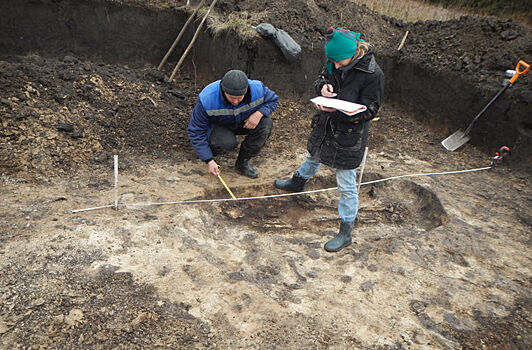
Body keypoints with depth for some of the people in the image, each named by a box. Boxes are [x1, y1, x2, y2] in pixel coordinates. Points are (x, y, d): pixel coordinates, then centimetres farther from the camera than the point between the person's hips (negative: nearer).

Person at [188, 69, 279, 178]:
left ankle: (242, 162, -9)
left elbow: (273, 100, -5)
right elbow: (196, 132, -26)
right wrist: (209, 161, -30)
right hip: (218, 126, -3)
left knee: (266, 124, -25)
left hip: (244, 123, 4)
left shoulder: (257, 89, -27)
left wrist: (259, 113, -28)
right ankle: (211, 150, 2)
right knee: (227, 142, -37)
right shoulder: (207, 99, -34)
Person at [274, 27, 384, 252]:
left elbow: (369, 111, -20)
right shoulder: (334, 62, -6)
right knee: (313, 156, 33)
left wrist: (339, 109, -36)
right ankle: (298, 182, 64)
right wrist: (323, 87, -15)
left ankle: (346, 232, 18)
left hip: (349, 135, -7)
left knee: (346, 185, 2)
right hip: (325, 125, 7)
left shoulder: (372, 74, -24)